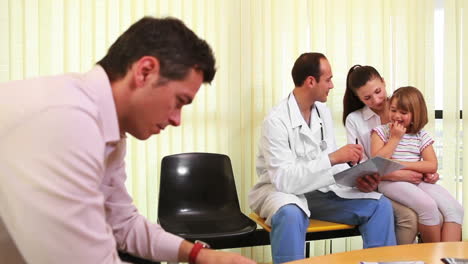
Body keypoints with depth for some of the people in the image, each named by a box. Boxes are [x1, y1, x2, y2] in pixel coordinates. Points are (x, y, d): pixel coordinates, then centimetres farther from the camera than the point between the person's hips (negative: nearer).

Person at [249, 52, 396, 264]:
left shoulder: (323, 112, 2)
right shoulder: (276, 121, -21)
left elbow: (331, 164, 6)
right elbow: (284, 180, -29)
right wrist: (333, 157, -32)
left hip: (319, 191, 7)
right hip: (281, 191, -6)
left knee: (380, 205, -7)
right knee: (290, 214, -41)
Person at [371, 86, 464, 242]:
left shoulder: (421, 136, 11)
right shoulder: (381, 132, 4)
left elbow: (432, 166, 0)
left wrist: (403, 164, -11)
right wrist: (395, 137, -7)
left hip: (418, 181, 5)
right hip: (391, 181, -5)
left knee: (455, 209, -16)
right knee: (428, 206, -30)